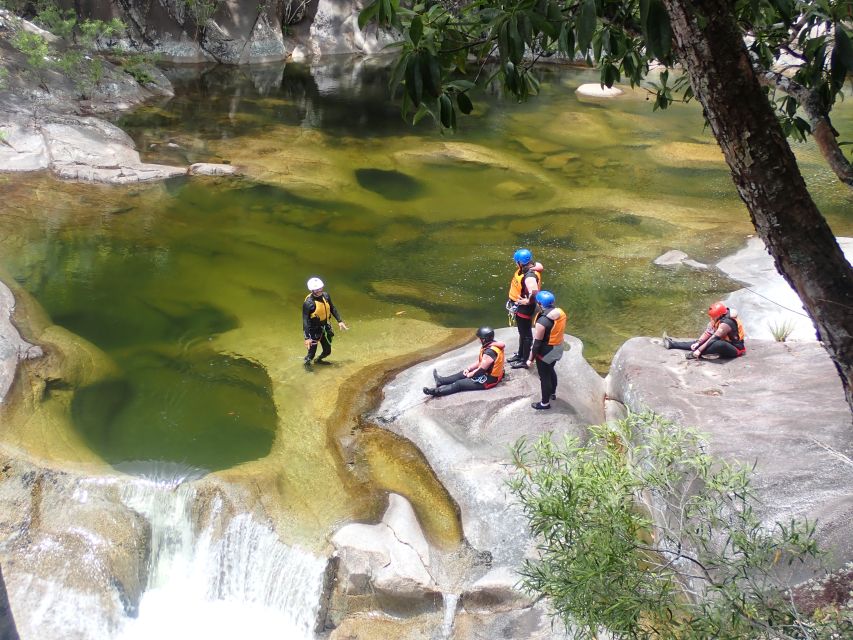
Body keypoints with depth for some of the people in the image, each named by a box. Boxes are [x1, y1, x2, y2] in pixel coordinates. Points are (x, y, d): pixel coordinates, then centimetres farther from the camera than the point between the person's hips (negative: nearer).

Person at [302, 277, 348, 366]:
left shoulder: (325, 296, -9)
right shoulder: (308, 303, -26)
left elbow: (332, 309, 9)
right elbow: (305, 321, -23)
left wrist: (339, 321, 9)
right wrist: (307, 337, -26)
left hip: (325, 327, 6)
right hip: (314, 330, -6)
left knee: (327, 350, 16)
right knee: (312, 351, 2)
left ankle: (319, 360, 47)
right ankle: (307, 362, 36)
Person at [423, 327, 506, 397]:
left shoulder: (490, 352, -30)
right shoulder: (492, 344, 2)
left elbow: (481, 369, -24)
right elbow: (480, 362, 11)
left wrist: (470, 374, -7)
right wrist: (469, 368, 5)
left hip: (489, 379, -10)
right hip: (492, 373, 10)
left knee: (459, 384, -6)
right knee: (463, 373, 19)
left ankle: (437, 391, -2)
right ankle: (442, 380, 30)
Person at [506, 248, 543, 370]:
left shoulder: (530, 276, -32)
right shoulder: (525, 269, -3)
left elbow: (534, 291, -48)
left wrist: (528, 301, -28)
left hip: (525, 307, -10)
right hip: (519, 305, 10)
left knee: (526, 334, 4)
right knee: (521, 332, 24)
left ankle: (524, 361, 16)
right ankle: (520, 355, 40)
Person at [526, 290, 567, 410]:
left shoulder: (542, 321, -31)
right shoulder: (561, 313, -8)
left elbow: (537, 343, -24)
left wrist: (531, 359, -13)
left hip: (546, 352, -8)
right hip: (558, 348, 8)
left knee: (544, 376, 11)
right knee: (551, 370, 31)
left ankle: (545, 403, 27)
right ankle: (552, 393, 52)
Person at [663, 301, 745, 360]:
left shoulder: (726, 323, -29)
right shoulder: (719, 319, -2)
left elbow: (714, 338, -29)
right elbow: (708, 332, 1)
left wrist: (699, 350, -27)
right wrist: (698, 343, -9)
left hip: (735, 349, -10)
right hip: (726, 344, 10)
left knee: (719, 344, -41)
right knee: (702, 342, 11)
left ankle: (696, 354, -25)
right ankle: (672, 344, 14)